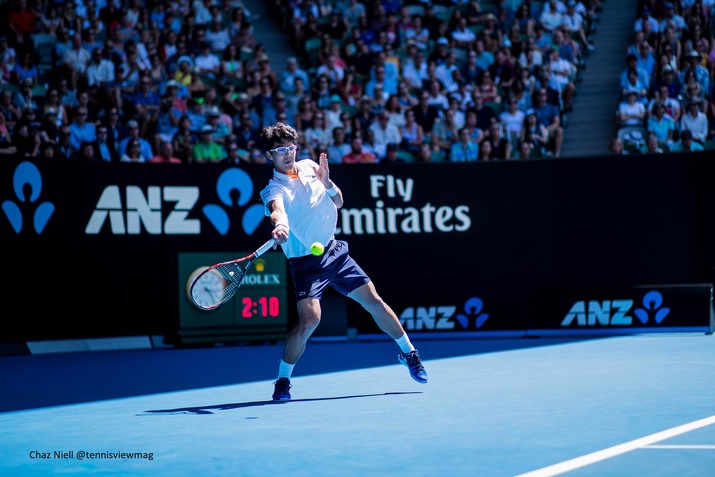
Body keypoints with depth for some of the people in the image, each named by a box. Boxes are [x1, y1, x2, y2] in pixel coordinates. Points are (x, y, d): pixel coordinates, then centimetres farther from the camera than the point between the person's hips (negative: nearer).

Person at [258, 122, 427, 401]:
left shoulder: (309, 167, 5)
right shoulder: (274, 189, -12)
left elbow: (338, 202, 11)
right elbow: (278, 210, -36)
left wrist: (326, 182, -10)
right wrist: (280, 226, -59)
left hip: (334, 251, 5)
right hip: (305, 261, -5)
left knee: (374, 302, 6)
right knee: (309, 320, -21)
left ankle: (408, 352, 27)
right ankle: (282, 381, -4)